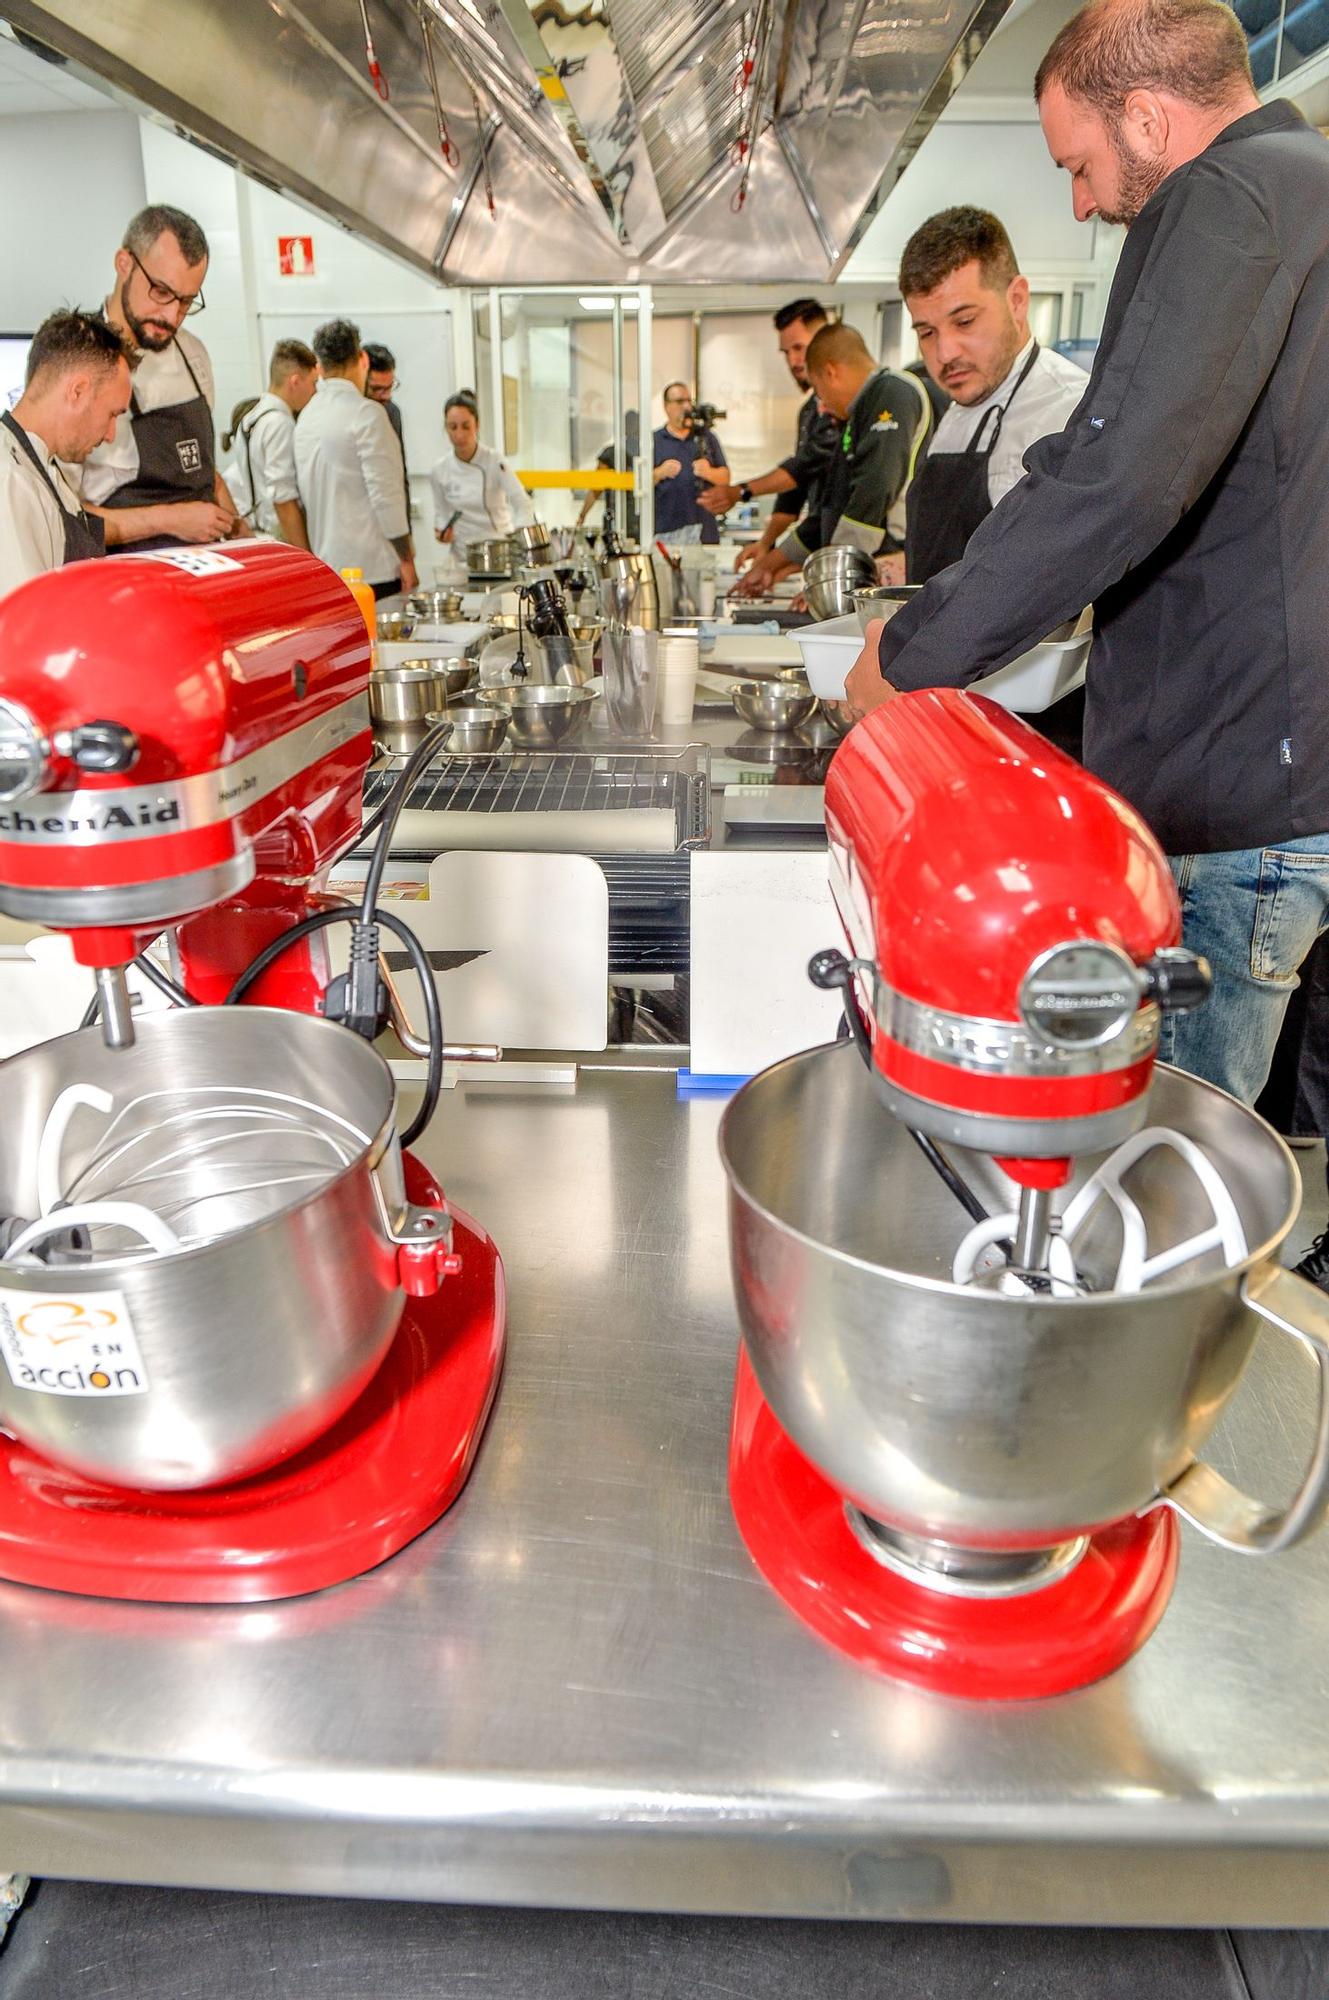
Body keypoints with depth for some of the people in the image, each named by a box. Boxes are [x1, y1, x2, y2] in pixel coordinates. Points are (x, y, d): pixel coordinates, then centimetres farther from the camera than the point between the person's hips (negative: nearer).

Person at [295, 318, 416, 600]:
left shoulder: (306, 416, 13)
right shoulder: (366, 413, -11)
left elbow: (304, 497, 17)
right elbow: (386, 494, -14)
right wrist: (406, 559, -7)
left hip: (325, 565, 8)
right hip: (370, 566, -8)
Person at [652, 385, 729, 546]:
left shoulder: (706, 438, 16)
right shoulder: (653, 440, 10)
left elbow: (725, 478, 14)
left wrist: (708, 472, -7)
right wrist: (659, 473, -13)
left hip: (702, 528, 2)